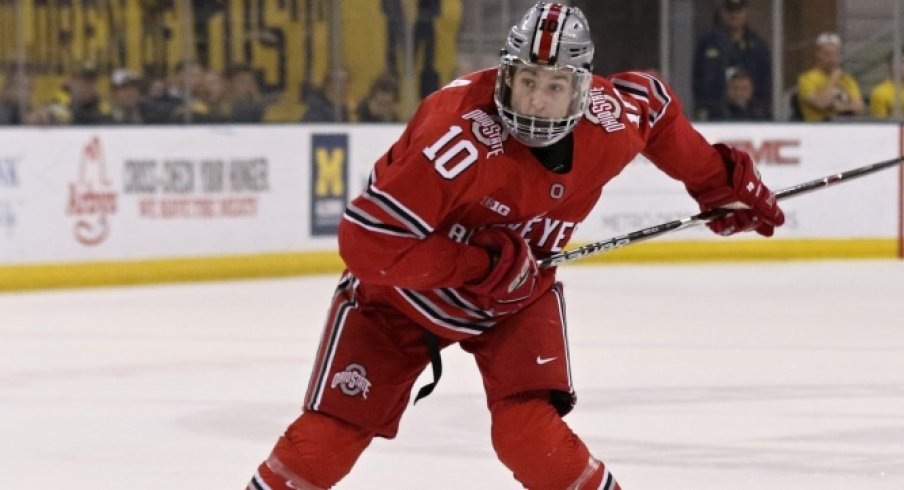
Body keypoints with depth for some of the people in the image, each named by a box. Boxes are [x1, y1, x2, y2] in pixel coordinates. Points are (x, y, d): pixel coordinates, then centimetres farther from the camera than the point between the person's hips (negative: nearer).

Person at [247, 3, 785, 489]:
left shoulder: (611, 121, -20)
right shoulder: (456, 132, -36)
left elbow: (654, 106, 7)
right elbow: (368, 241, -34)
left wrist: (721, 179, 11)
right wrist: (481, 262, -33)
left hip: (517, 296, 3)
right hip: (402, 290, -2)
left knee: (530, 435, -21)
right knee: (324, 442, -6)